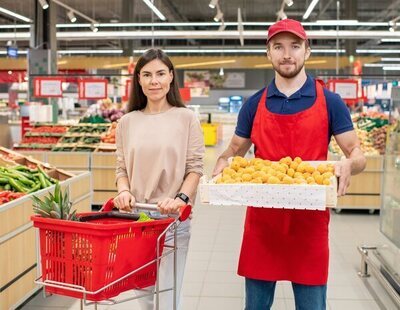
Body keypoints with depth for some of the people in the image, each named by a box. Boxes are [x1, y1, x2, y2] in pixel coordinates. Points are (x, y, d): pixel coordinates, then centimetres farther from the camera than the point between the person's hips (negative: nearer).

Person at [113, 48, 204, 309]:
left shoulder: (186, 118, -1)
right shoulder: (128, 122, 8)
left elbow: (195, 168, -3)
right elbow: (122, 168, 10)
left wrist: (181, 198, -18)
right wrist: (124, 191, -9)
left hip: (173, 219, -3)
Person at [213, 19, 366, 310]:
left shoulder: (329, 102, -1)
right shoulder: (255, 104, 5)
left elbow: (357, 155, 1)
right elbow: (233, 152, 13)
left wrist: (348, 165, -23)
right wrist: (222, 165, -10)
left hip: (310, 222, -2)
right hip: (261, 221, 2)